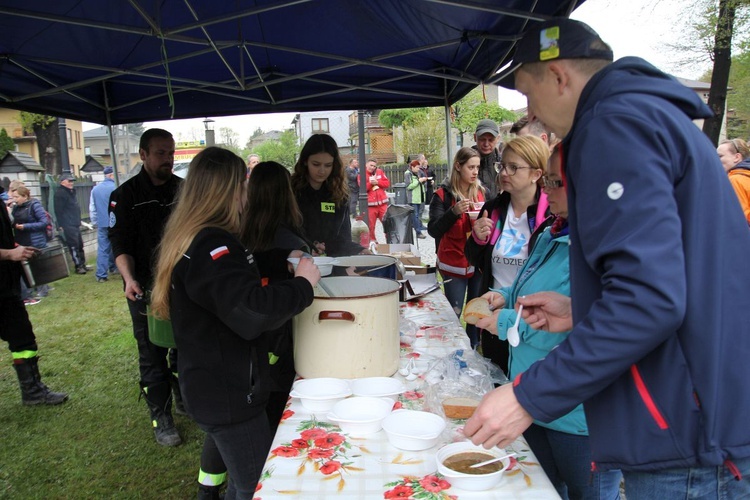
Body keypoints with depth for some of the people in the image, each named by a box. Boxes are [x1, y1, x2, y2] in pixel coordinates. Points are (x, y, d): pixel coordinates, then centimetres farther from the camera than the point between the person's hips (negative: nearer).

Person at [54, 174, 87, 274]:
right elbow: (58, 210, -17)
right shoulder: (60, 193, -10)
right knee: (73, 245, -8)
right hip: (68, 225, -10)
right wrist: (61, 225, -21)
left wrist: (79, 221, 24)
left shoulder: (71, 192, 19)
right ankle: (78, 266, -5)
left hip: (75, 224, 10)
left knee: (80, 245, 11)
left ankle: (82, 264, 18)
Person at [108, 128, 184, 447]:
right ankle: (161, 419, 20)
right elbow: (120, 244, -8)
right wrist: (129, 278, -25)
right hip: (145, 289, -3)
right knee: (152, 356, 6)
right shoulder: (125, 195, -4)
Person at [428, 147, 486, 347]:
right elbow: (433, 230, -16)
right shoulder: (443, 194, -7)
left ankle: (473, 350, 27)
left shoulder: (480, 192, 5)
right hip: (454, 264, -4)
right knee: (453, 313, 1)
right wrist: (454, 212, -30)